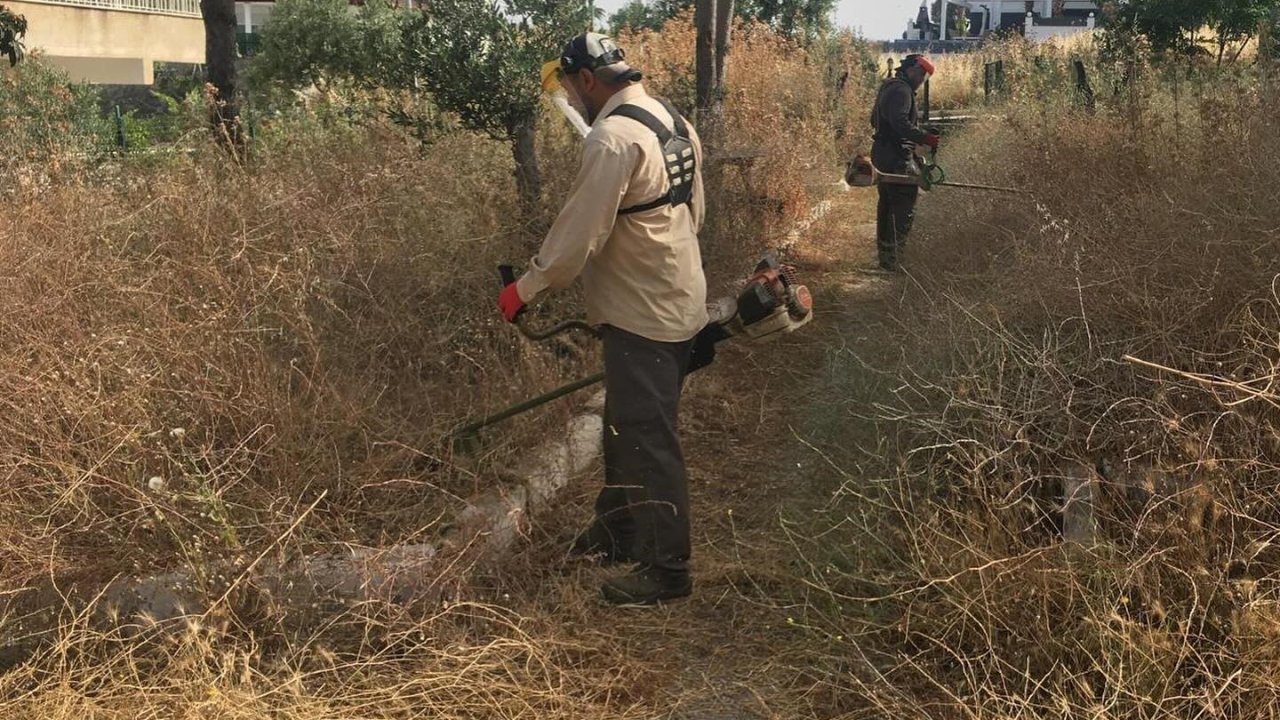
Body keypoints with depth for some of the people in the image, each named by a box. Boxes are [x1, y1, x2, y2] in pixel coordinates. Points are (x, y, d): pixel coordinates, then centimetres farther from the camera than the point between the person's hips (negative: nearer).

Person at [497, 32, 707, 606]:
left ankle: (667, 568, 9)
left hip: (642, 315, -10)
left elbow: (578, 233, -20)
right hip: (675, 302, 10)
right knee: (625, 426, 21)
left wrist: (525, 289, -8)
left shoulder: (613, 138, -20)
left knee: (648, 440, -1)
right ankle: (617, 531, 36)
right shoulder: (674, 122, 10)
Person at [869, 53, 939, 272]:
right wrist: (925, 138, -31)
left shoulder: (889, 86, 19)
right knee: (904, 207, -11)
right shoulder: (901, 90, -15)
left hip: (882, 153, 11)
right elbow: (900, 123, -28)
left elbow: (876, 119, 27)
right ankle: (894, 259, -12)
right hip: (897, 157, -11)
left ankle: (884, 252, 27)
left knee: (887, 204, 18)